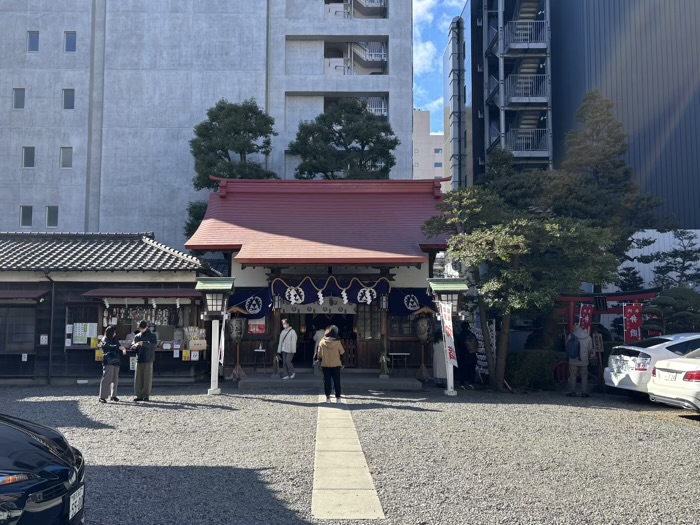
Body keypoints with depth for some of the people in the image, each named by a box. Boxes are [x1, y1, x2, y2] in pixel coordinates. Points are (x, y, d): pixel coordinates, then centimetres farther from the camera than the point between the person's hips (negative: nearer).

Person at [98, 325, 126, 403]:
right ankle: (102, 397, -11)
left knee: (115, 379, 11)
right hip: (108, 362, -7)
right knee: (107, 378, -11)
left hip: (116, 362, 7)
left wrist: (123, 350, -4)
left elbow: (118, 347, 19)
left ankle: (113, 395, 20)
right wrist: (118, 347, -34)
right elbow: (108, 347, -23)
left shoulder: (115, 340, 17)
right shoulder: (105, 340, -4)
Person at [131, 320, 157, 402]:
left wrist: (143, 343, -29)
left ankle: (146, 395, 5)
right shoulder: (137, 336, 14)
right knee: (138, 378, 1)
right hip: (139, 360, 4)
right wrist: (134, 347, -11)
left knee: (147, 378, -2)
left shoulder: (151, 335, 2)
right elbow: (132, 347, 14)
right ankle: (138, 395, 7)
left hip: (148, 360, -4)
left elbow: (154, 343, -17)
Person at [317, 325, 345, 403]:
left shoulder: (322, 342, -6)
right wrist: (342, 363, 12)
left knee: (327, 381, 8)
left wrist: (320, 363, 15)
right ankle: (338, 398, 10)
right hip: (336, 365, 0)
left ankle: (328, 398, 8)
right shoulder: (337, 342, -8)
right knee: (337, 381, 8)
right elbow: (342, 353, 0)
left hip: (325, 365, 1)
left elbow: (319, 355, 2)